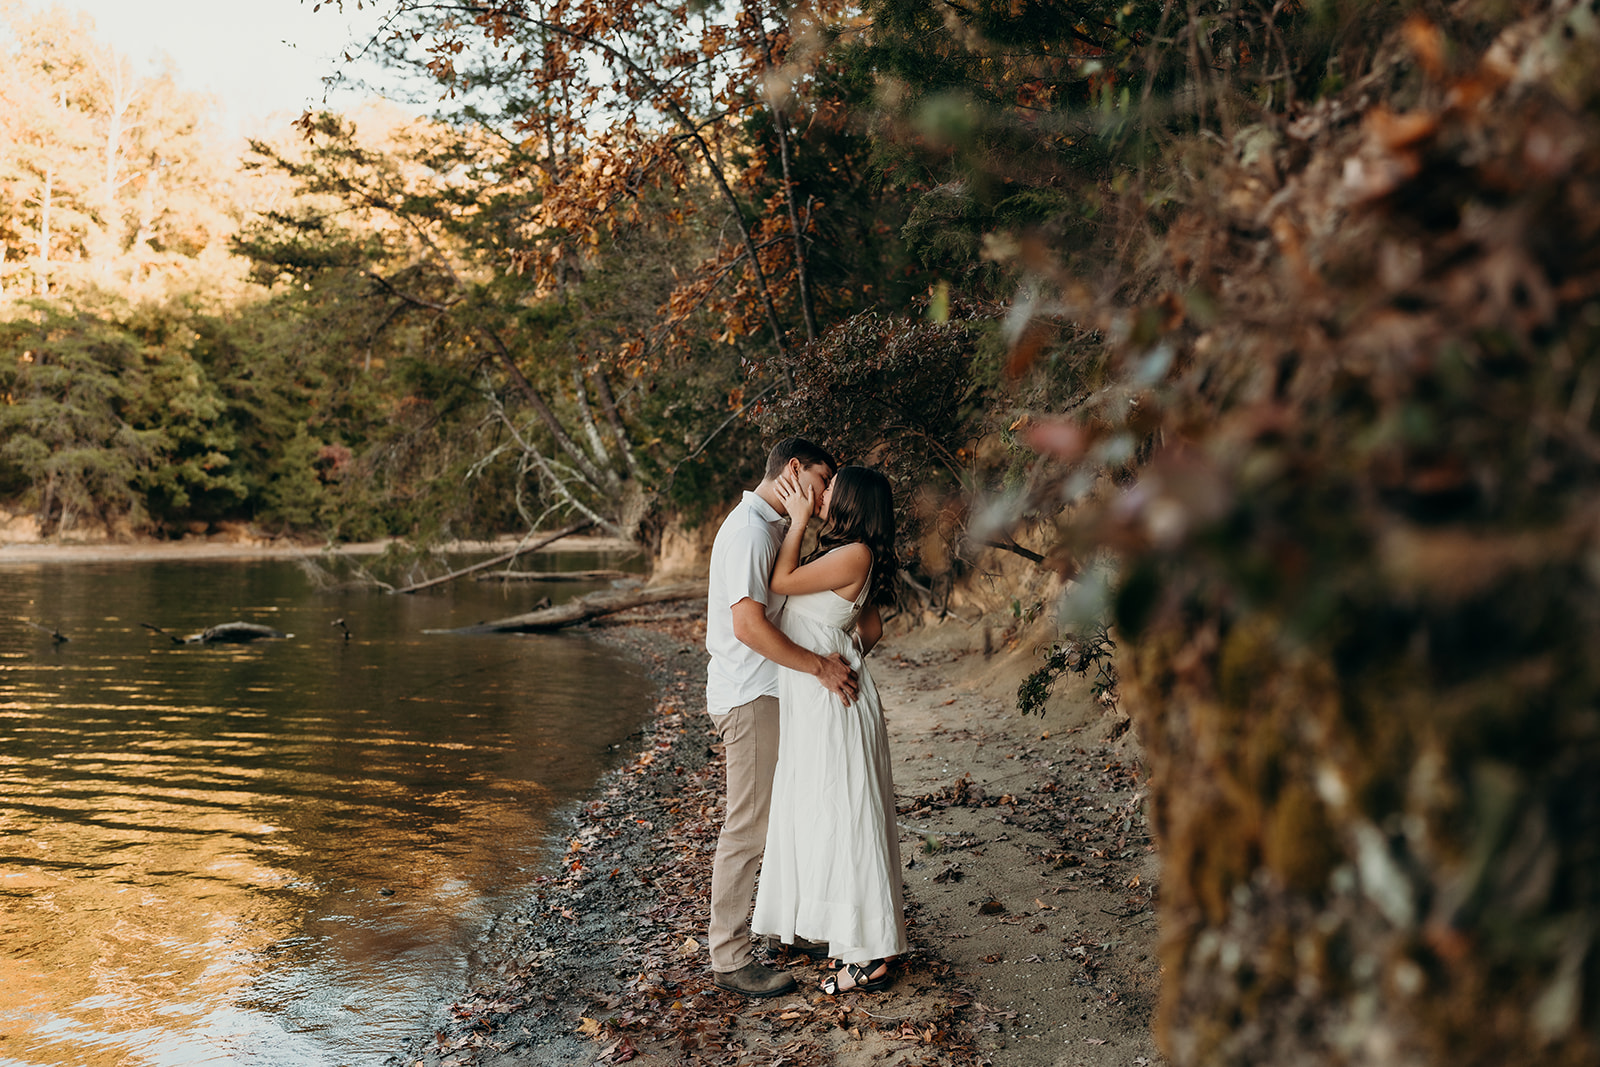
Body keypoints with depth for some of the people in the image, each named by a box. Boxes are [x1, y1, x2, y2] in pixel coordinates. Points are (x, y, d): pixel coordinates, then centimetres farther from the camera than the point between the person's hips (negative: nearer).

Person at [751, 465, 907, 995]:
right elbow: (872, 628, 19)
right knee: (828, 816, 15)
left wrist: (798, 519, -7)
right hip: (812, 700, 10)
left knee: (839, 816, -3)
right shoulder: (843, 555, 13)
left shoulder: (855, 554, -17)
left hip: (831, 701, -10)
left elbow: (782, 581, -12)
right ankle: (859, 942, 25)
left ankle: (869, 958, 6)